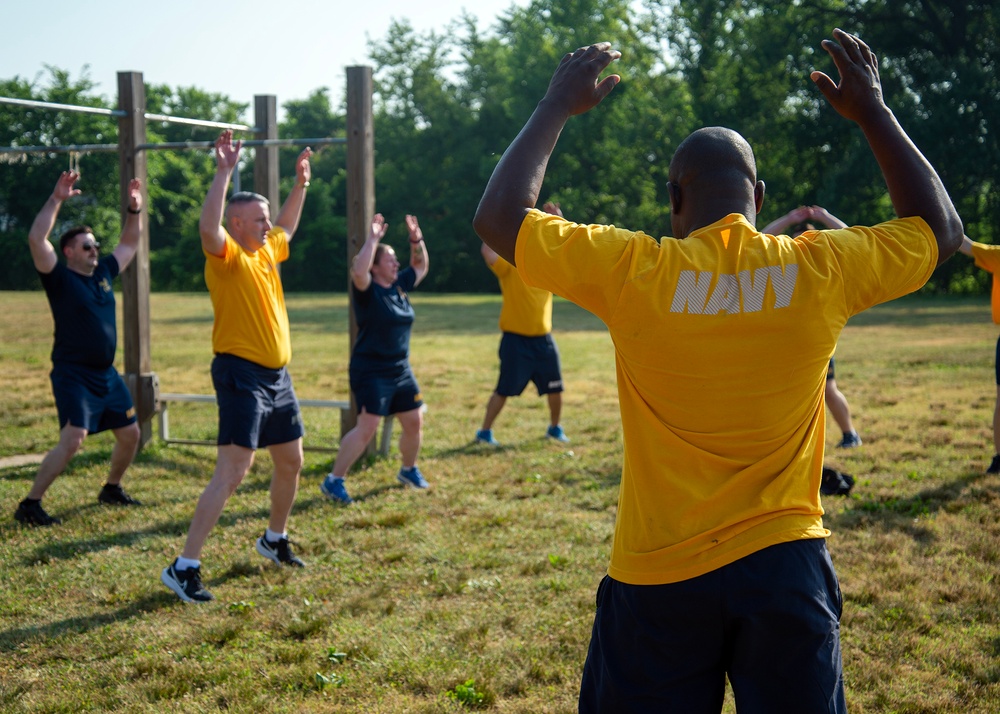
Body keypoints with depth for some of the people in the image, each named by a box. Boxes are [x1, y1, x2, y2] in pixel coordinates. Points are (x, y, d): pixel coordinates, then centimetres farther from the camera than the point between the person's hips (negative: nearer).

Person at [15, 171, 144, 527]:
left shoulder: (103, 273, 10)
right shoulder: (60, 278, -8)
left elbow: (128, 244, 24)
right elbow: (36, 238, -22)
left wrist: (134, 210, 13)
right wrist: (57, 200, -26)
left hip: (107, 374, 7)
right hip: (73, 375, -7)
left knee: (130, 435, 13)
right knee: (72, 441, -20)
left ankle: (112, 489, 35)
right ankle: (29, 505, -13)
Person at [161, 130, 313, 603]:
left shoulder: (267, 252, 11)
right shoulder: (226, 255, -12)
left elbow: (288, 226, 33)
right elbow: (207, 226, -34)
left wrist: (301, 182, 28)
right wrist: (224, 172, -35)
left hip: (278, 376, 9)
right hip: (242, 374, -9)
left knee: (291, 463, 18)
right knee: (232, 472, -15)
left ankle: (274, 541, 39)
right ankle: (185, 567, -13)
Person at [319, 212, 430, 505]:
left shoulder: (399, 285, 8)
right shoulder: (367, 289, -12)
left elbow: (421, 266, 21)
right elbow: (358, 271, -34)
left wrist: (417, 239, 7)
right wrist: (372, 239, -31)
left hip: (401, 370, 8)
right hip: (370, 372, -8)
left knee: (414, 422, 12)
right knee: (367, 427, -15)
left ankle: (409, 470, 36)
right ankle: (333, 481, -9)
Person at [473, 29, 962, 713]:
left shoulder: (634, 272, -11)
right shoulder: (820, 270, -5)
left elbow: (499, 216, -1)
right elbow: (941, 228, 13)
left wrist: (557, 107, 9)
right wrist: (873, 113, 17)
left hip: (659, 578, -1)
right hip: (785, 566, 2)